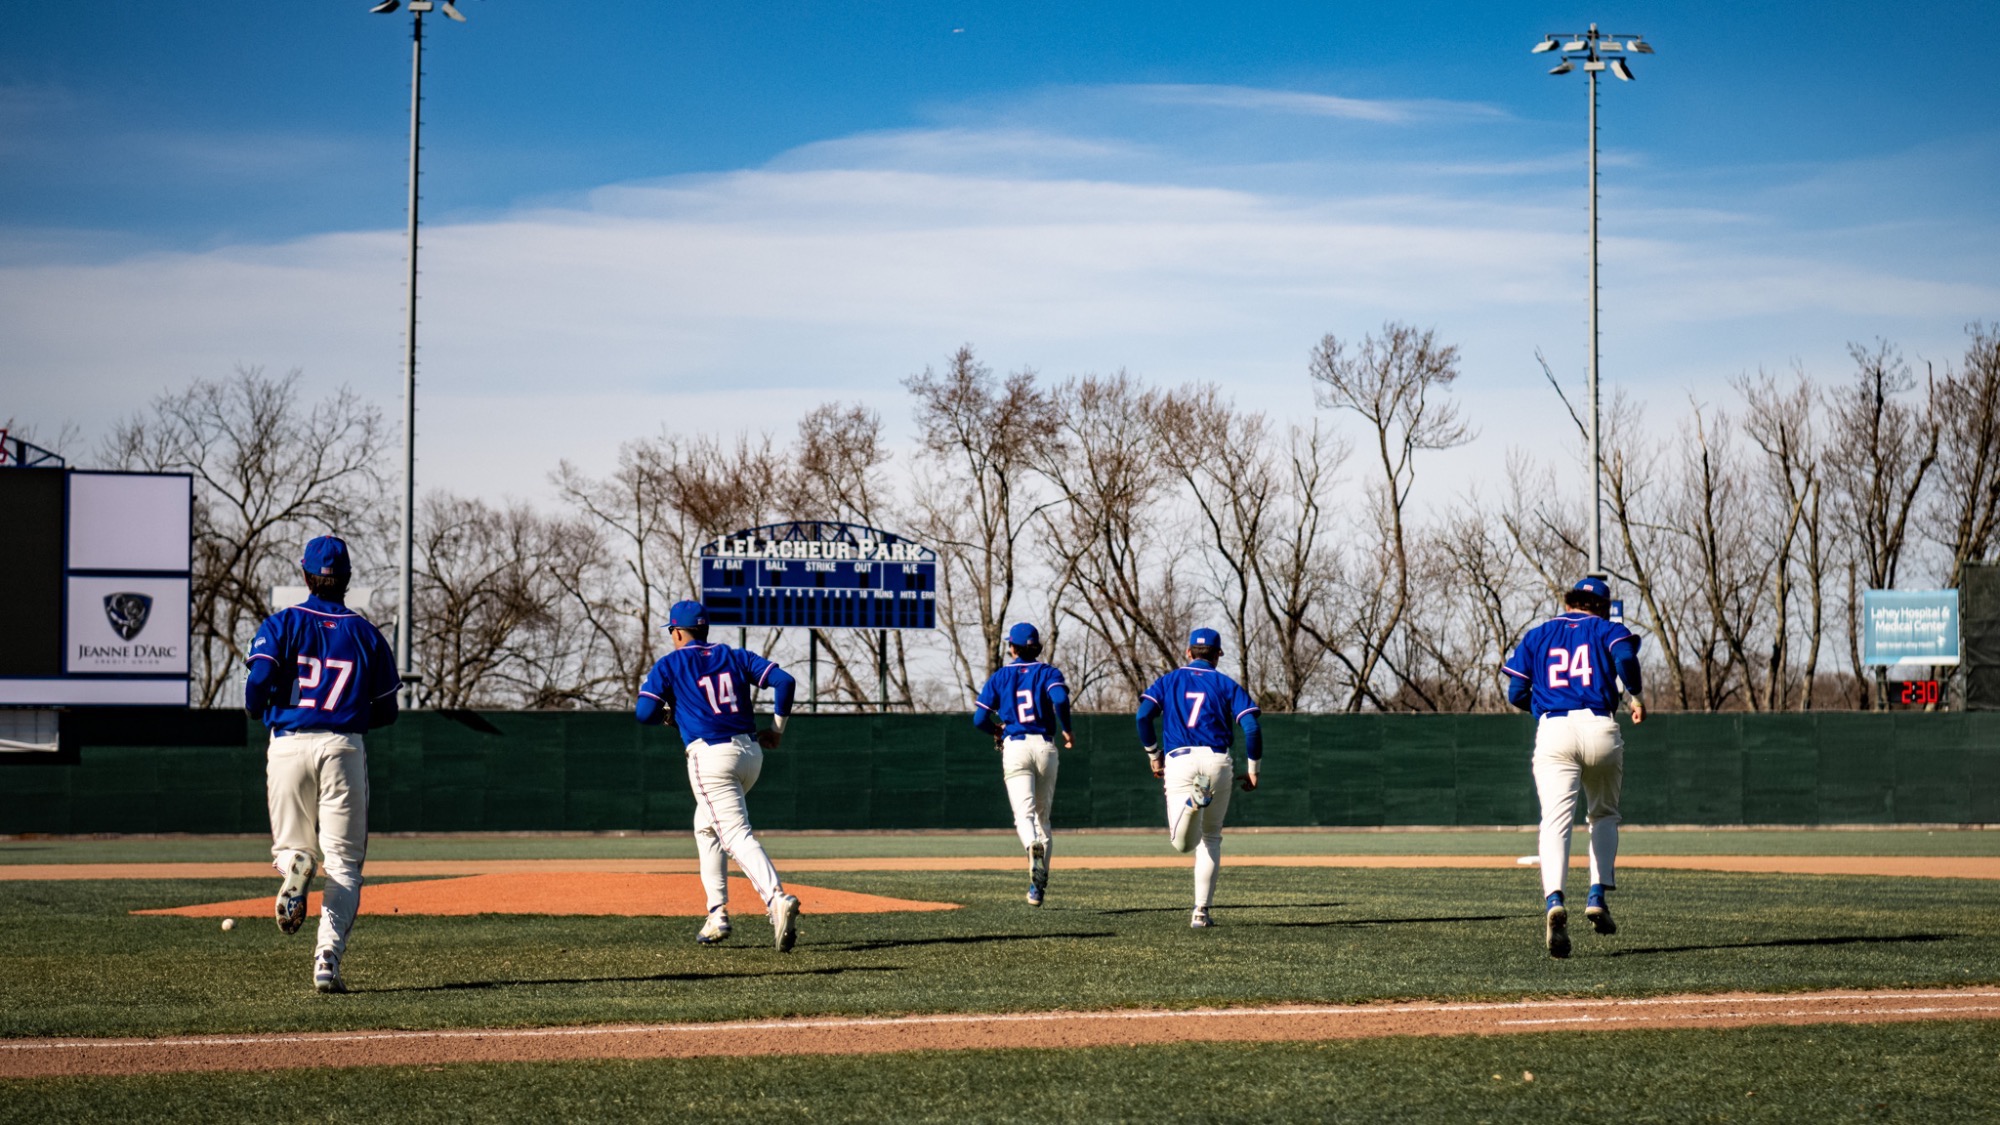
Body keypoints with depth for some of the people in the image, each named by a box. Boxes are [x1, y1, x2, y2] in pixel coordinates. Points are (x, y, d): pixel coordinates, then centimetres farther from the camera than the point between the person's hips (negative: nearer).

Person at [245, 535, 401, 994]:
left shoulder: (282, 624, 3)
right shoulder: (366, 633, 7)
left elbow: (258, 680, -11)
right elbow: (386, 711, 8)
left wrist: (256, 712, 11)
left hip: (288, 744, 0)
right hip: (344, 748, 0)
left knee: (290, 845, 17)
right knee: (343, 860, 4)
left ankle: (294, 866, -22)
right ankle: (328, 956, -14)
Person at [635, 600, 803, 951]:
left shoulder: (668, 665, 6)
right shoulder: (736, 657, 17)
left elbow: (645, 713, -4)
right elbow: (784, 680, 5)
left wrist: (667, 714, 19)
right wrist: (777, 727, 14)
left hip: (710, 756, -6)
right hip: (751, 752, 6)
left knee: (738, 836, -15)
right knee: (707, 827, 25)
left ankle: (777, 899, -39)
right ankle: (717, 913, 19)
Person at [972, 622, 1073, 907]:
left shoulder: (999, 677, 10)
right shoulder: (1048, 672, 8)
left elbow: (979, 718, 3)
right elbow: (1060, 699, -14)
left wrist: (996, 731, 24)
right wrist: (1067, 730, 0)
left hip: (1015, 747, -1)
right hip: (1045, 747, 1)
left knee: (1024, 814, -13)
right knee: (1042, 816, 13)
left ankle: (1033, 846, -48)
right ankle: (1038, 885, 13)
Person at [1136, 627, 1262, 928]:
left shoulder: (1169, 680, 16)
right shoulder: (1227, 685, 11)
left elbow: (1143, 715, 1)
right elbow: (1251, 728, -1)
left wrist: (1153, 754, 13)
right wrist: (1252, 768, 9)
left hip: (1179, 760, 0)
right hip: (1217, 762, 0)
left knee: (1183, 844, -5)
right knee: (1211, 838, 16)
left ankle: (1193, 800, -37)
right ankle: (1202, 911, 9)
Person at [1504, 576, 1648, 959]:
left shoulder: (1537, 635, 20)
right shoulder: (1606, 629, 14)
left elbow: (1516, 693, 13)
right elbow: (1625, 655, -10)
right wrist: (1636, 695, 5)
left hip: (1553, 731, 0)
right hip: (1600, 730, 0)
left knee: (1555, 820, -13)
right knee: (1603, 815, 23)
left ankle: (1553, 901, -37)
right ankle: (1598, 896, 7)